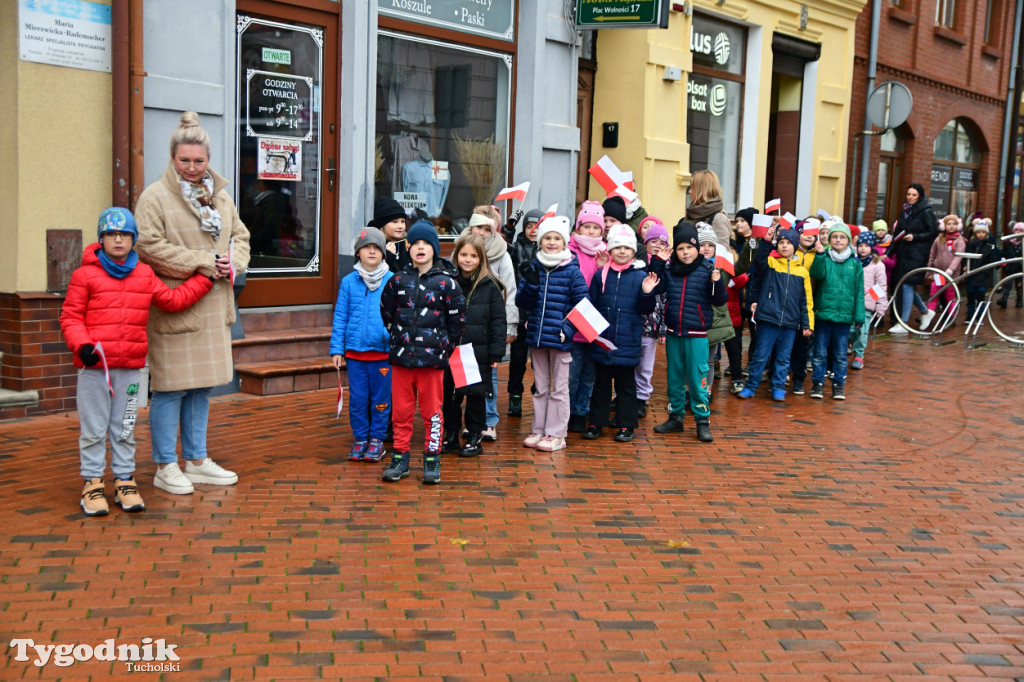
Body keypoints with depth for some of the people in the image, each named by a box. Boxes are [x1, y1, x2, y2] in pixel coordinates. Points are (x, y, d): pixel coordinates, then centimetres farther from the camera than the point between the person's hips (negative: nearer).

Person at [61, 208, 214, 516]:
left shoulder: (145, 275, 11)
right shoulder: (85, 275, -2)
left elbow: (173, 299, 17)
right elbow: (70, 316, -2)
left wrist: (205, 279, 16)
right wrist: (82, 345, -18)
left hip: (131, 367, 4)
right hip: (94, 366, -3)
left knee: (124, 430, 12)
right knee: (94, 429, 4)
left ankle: (125, 481, 22)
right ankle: (93, 483, 15)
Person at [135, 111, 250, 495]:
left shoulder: (220, 195, 14)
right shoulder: (155, 197, -8)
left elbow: (241, 236, 19)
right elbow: (149, 246, -16)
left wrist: (232, 262, -3)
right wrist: (203, 262, -17)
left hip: (213, 307, 7)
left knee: (201, 387, 14)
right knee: (171, 387, -2)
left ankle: (196, 461, 25)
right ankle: (165, 467, 9)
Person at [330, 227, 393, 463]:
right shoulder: (349, 282, 2)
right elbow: (340, 317, 5)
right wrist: (336, 349, 2)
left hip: (383, 352, -1)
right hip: (354, 352, 1)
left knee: (380, 399, 7)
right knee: (357, 398, 9)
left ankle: (377, 439, 20)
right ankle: (360, 439, 22)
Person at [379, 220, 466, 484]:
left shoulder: (446, 282, -3)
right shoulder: (398, 281, 4)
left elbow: (457, 319, 2)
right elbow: (386, 312, 18)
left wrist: (445, 347, 2)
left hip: (432, 358, -2)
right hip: (401, 356, 3)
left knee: (432, 412, 5)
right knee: (401, 411, 8)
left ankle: (432, 460, 15)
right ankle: (400, 458, 18)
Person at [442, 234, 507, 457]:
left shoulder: (490, 286, -4)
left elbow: (498, 321, -5)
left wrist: (496, 353, -9)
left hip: (478, 352, -3)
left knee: (476, 395, 6)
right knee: (449, 394, 10)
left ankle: (475, 437, 18)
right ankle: (451, 434, 24)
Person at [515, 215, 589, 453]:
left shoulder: (572, 271, -6)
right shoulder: (534, 268, 5)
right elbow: (521, 301, 1)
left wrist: (568, 329, -16)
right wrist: (531, 282, -16)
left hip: (559, 338, -4)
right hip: (536, 336, 4)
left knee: (559, 388, 5)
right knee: (540, 387, 15)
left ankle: (556, 434, 12)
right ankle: (539, 430, 24)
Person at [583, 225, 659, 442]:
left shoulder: (640, 276, -1)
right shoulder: (600, 275, 2)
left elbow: (646, 309, 0)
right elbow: (590, 305, 5)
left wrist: (648, 294, -17)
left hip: (628, 342, -1)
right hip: (602, 341, 1)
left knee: (626, 385, 9)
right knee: (601, 383, 12)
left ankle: (626, 425, 18)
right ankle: (596, 422, 21)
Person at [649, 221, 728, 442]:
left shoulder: (707, 270, -6)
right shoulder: (669, 268, 4)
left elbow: (719, 301, -4)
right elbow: (657, 287, -5)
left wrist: (718, 283, -22)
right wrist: (658, 263, -8)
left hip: (696, 334, -4)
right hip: (673, 332, 4)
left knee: (697, 378, -1)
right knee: (674, 377, 14)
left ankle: (702, 420, 9)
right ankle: (675, 417, 26)